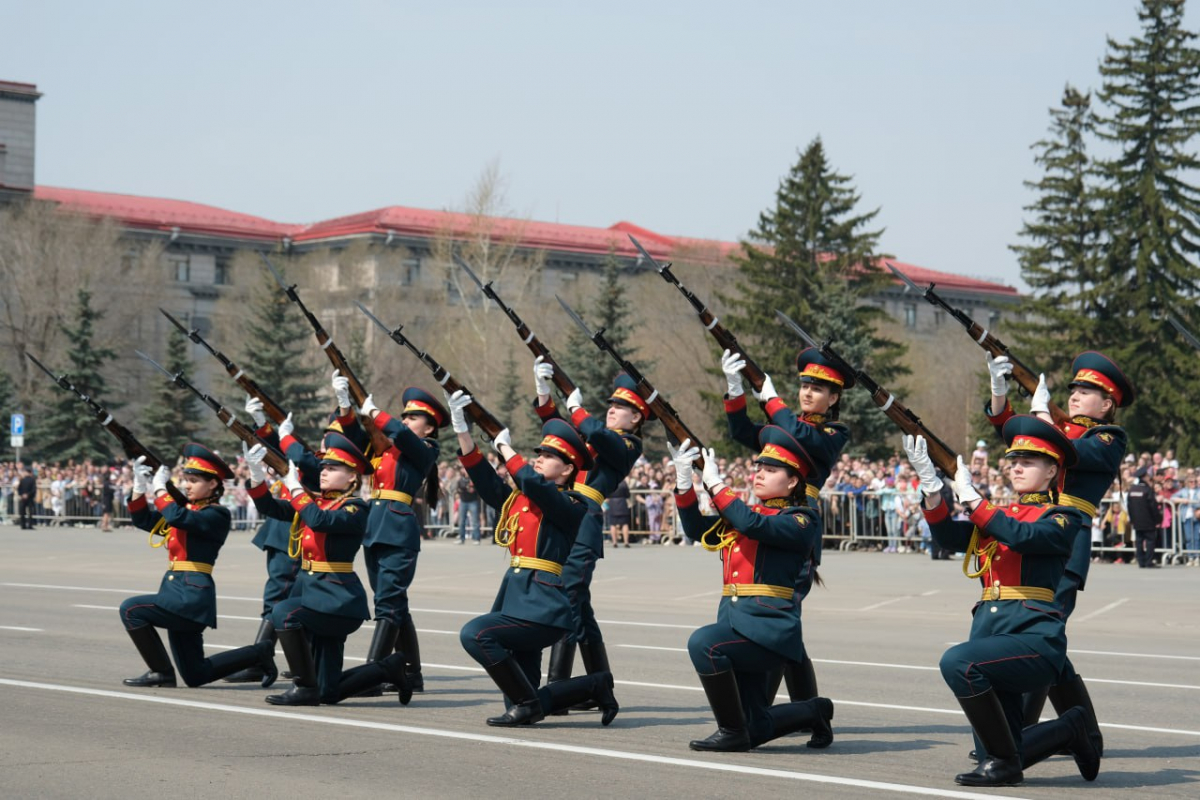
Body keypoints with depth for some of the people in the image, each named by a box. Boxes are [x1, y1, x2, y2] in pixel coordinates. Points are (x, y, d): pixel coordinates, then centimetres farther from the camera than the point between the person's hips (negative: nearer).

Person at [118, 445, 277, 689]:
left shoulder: (217, 515, -9)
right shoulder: (186, 508, 17)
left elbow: (178, 518, -25)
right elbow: (143, 520, 16)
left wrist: (159, 487, -13)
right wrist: (140, 485, 4)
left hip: (193, 594, -9)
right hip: (178, 589, 9)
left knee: (131, 610, -18)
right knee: (195, 675, 9)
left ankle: (161, 672, -8)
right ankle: (259, 653, 21)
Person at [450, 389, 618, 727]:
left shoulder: (571, 506, -7)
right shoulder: (518, 498, 15)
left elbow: (532, 482, -24)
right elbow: (483, 477, 9)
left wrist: (505, 446, -10)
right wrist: (461, 429, 0)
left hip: (542, 606, -8)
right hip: (517, 596, 8)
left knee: (475, 634, -27)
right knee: (522, 708, 7)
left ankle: (527, 703, -15)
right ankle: (597, 685, 24)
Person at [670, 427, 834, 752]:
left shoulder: (802, 520, -4)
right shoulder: (746, 513, 19)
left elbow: (755, 525, -21)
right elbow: (698, 530, 15)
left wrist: (716, 484, -14)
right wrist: (684, 480, 3)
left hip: (769, 626, -8)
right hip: (737, 621, 8)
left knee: (703, 643, -33)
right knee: (755, 730, 7)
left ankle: (732, 731, -19)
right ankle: (815, 711, 32)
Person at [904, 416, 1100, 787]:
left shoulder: (1063, 519, 2)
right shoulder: (999, 515, 20)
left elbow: (1021, 536, -19)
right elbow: (949, 536, 3)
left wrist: (971, 497, -16)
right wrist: (931, 485, -11)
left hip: (1035, 638, -7)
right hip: (991, 632, 7)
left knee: (958, 661, -34)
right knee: (995, 760, 7)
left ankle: (1003, 761, -19)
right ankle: (1071, 728, 34)